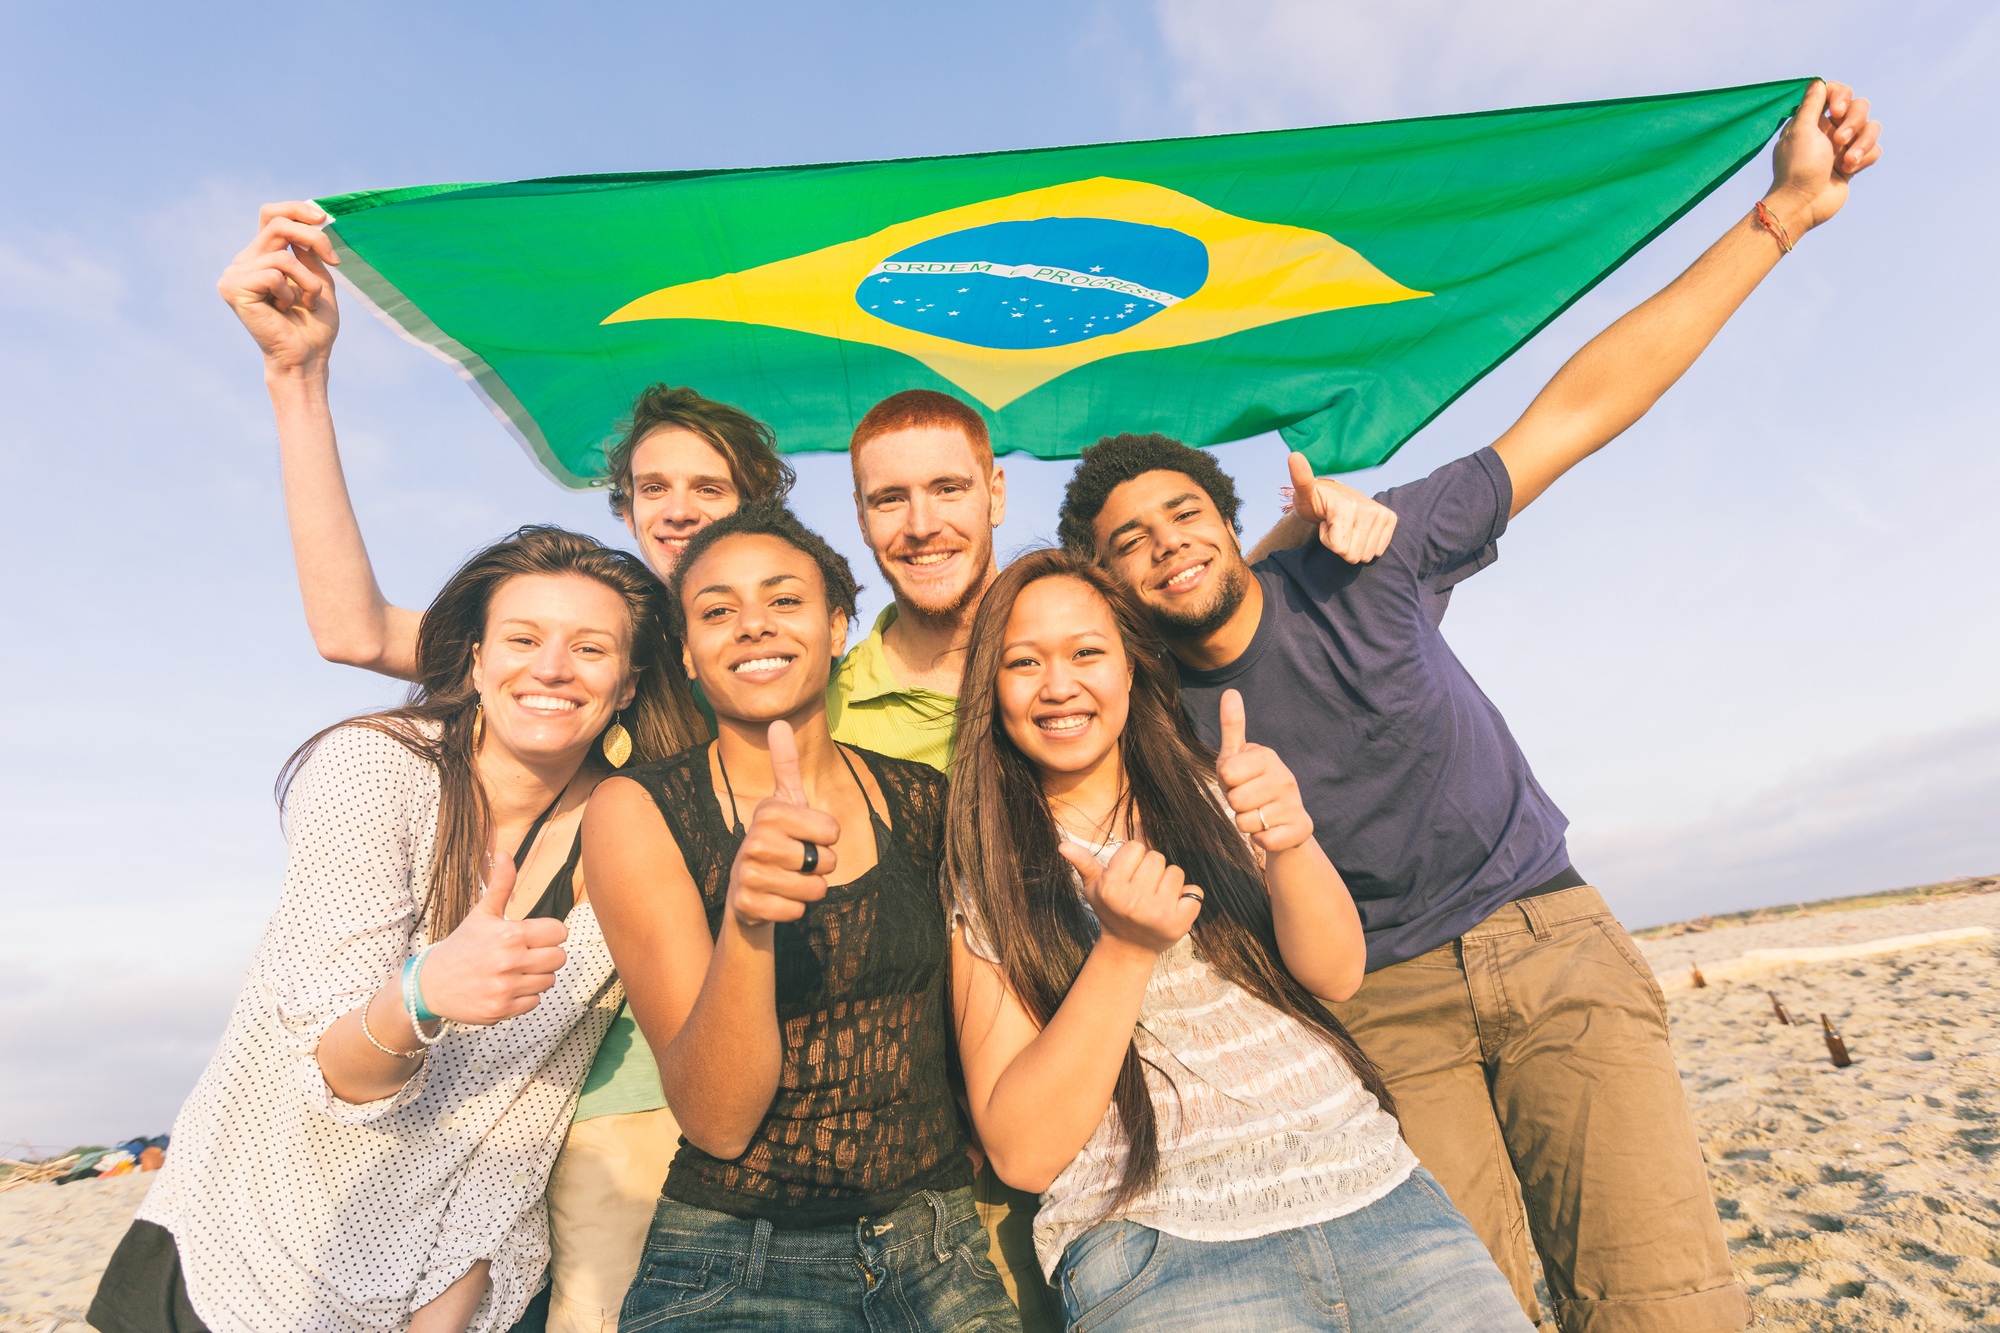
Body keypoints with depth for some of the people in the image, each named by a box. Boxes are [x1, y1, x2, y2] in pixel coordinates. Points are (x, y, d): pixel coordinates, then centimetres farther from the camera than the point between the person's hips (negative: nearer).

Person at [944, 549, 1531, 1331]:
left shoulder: (1205, 793, 8)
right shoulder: (982, 874, -1)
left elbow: (1337, 974, -4)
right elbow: (1021, 1153, -7)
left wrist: (1288, 845, -23)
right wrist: (1124, 950, -19)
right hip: (1155, 1242, -2)